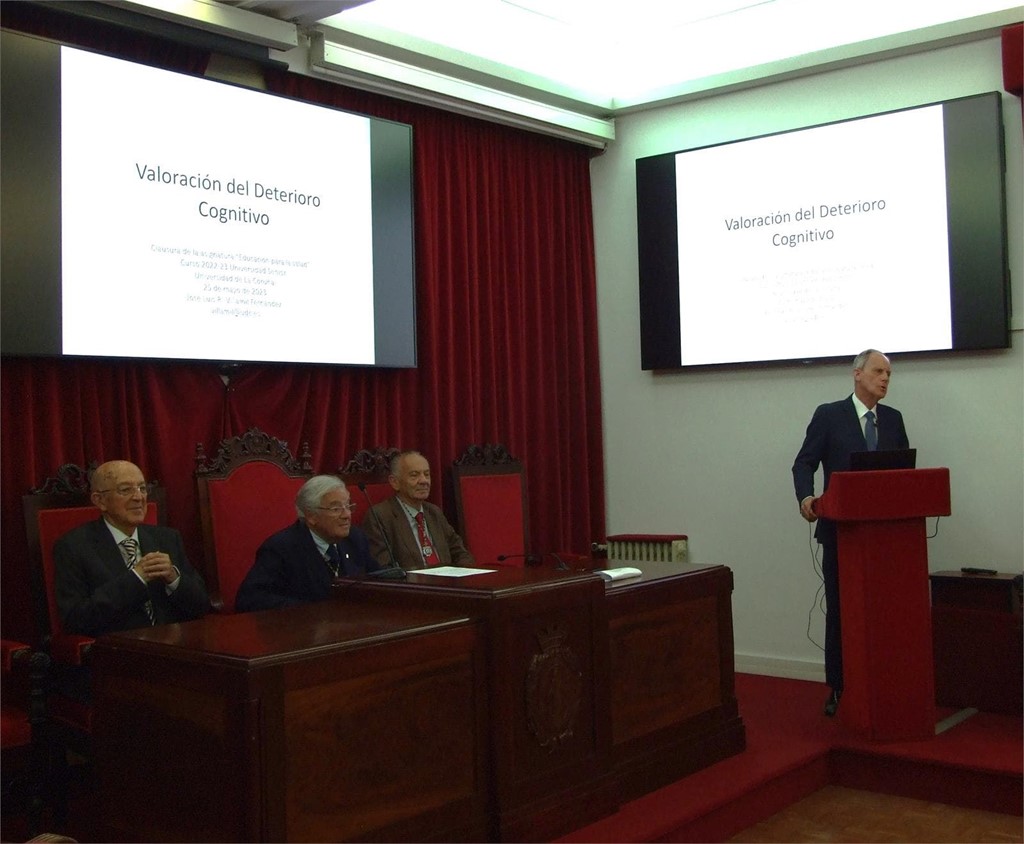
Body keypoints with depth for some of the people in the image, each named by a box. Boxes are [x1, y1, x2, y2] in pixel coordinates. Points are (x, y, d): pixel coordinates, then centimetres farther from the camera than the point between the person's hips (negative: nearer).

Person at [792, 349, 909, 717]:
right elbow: (804, 463, -4)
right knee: (839, 611, 3)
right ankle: (837, 688, 11)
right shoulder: (829, 415, 0)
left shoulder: (893, 418, 11)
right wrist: (805, 497, -23)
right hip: (841, 528, -3)